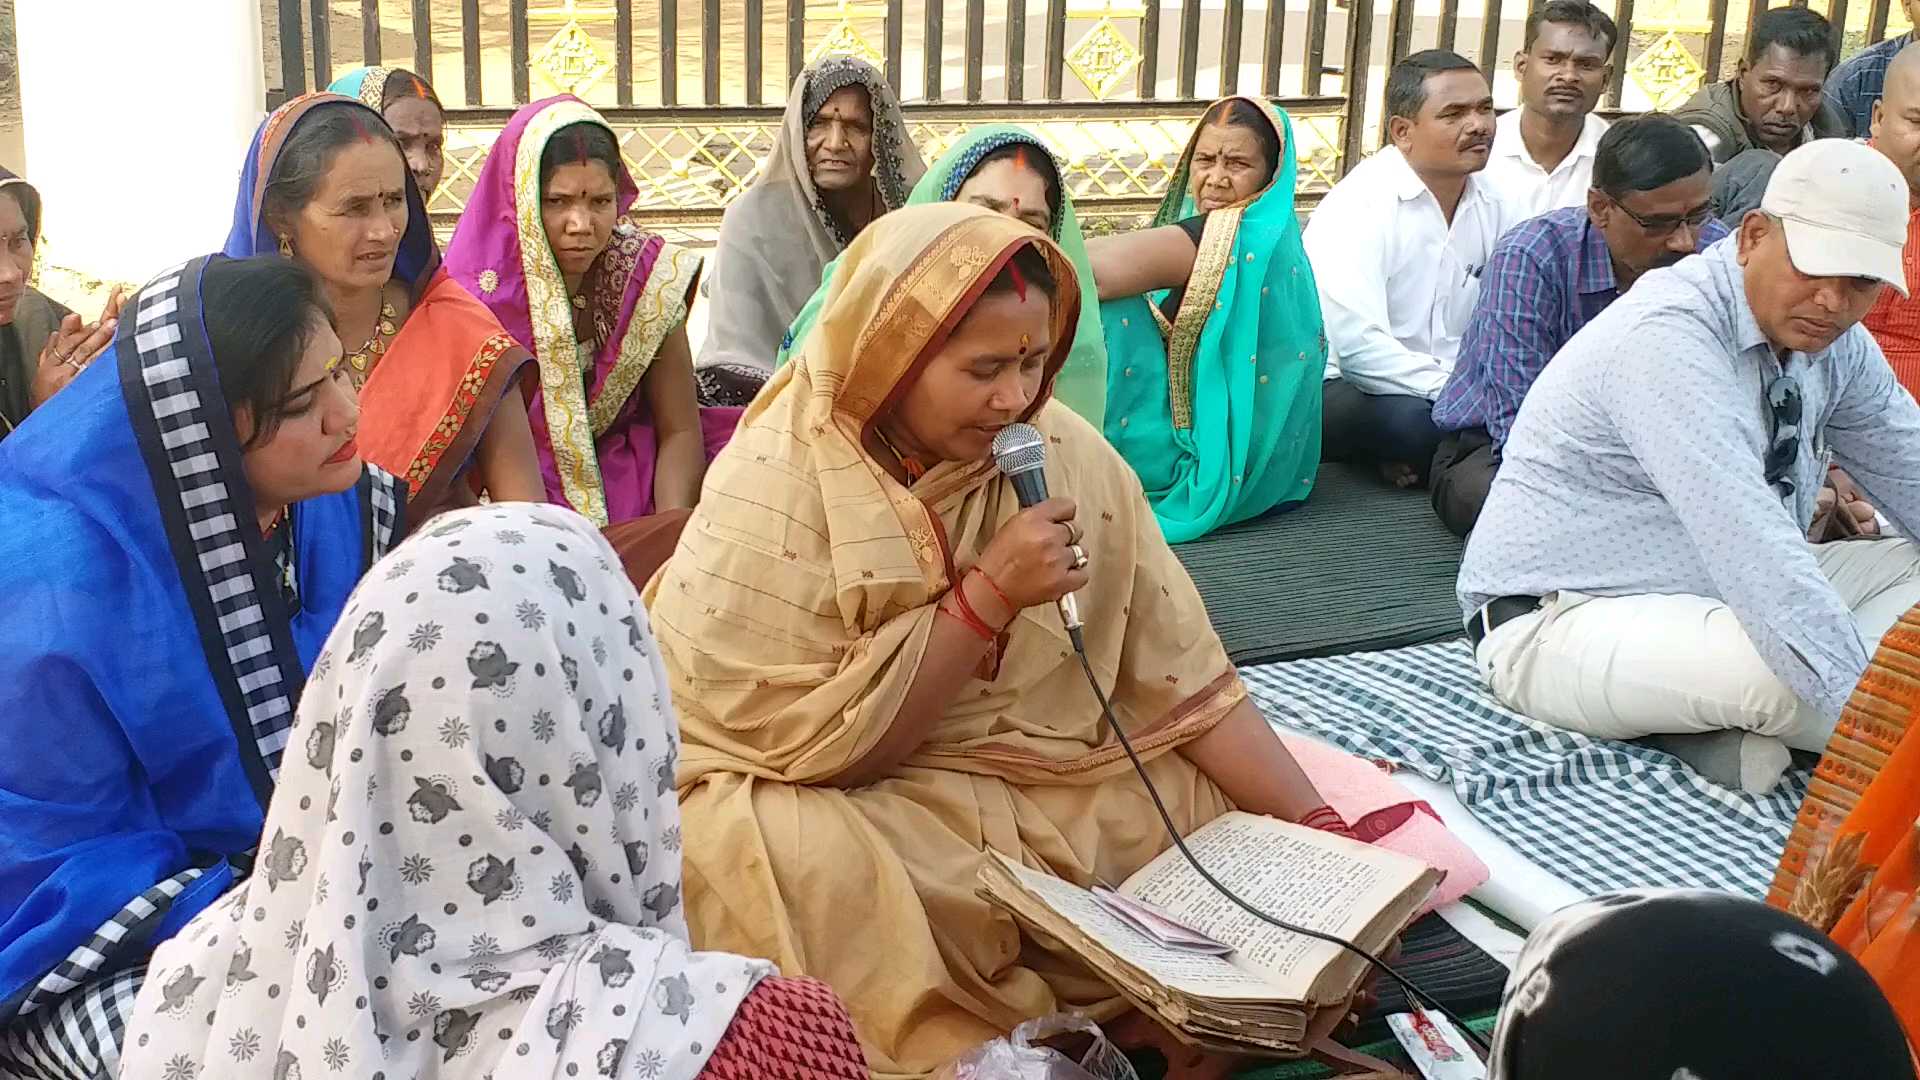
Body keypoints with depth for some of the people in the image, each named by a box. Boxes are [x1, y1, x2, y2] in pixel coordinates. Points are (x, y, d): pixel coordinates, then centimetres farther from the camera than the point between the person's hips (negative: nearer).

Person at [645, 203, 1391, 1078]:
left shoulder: (1065, 457, -7)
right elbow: (811, 743, -21)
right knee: (813, 868, -37)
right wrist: (988, 596, -26)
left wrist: (1320, 833, -13)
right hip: (830, 798, -5)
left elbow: (1182, 678, -5)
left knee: (1270, 822, -8)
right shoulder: (774, 492, -19)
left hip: (1040, 777, 5)